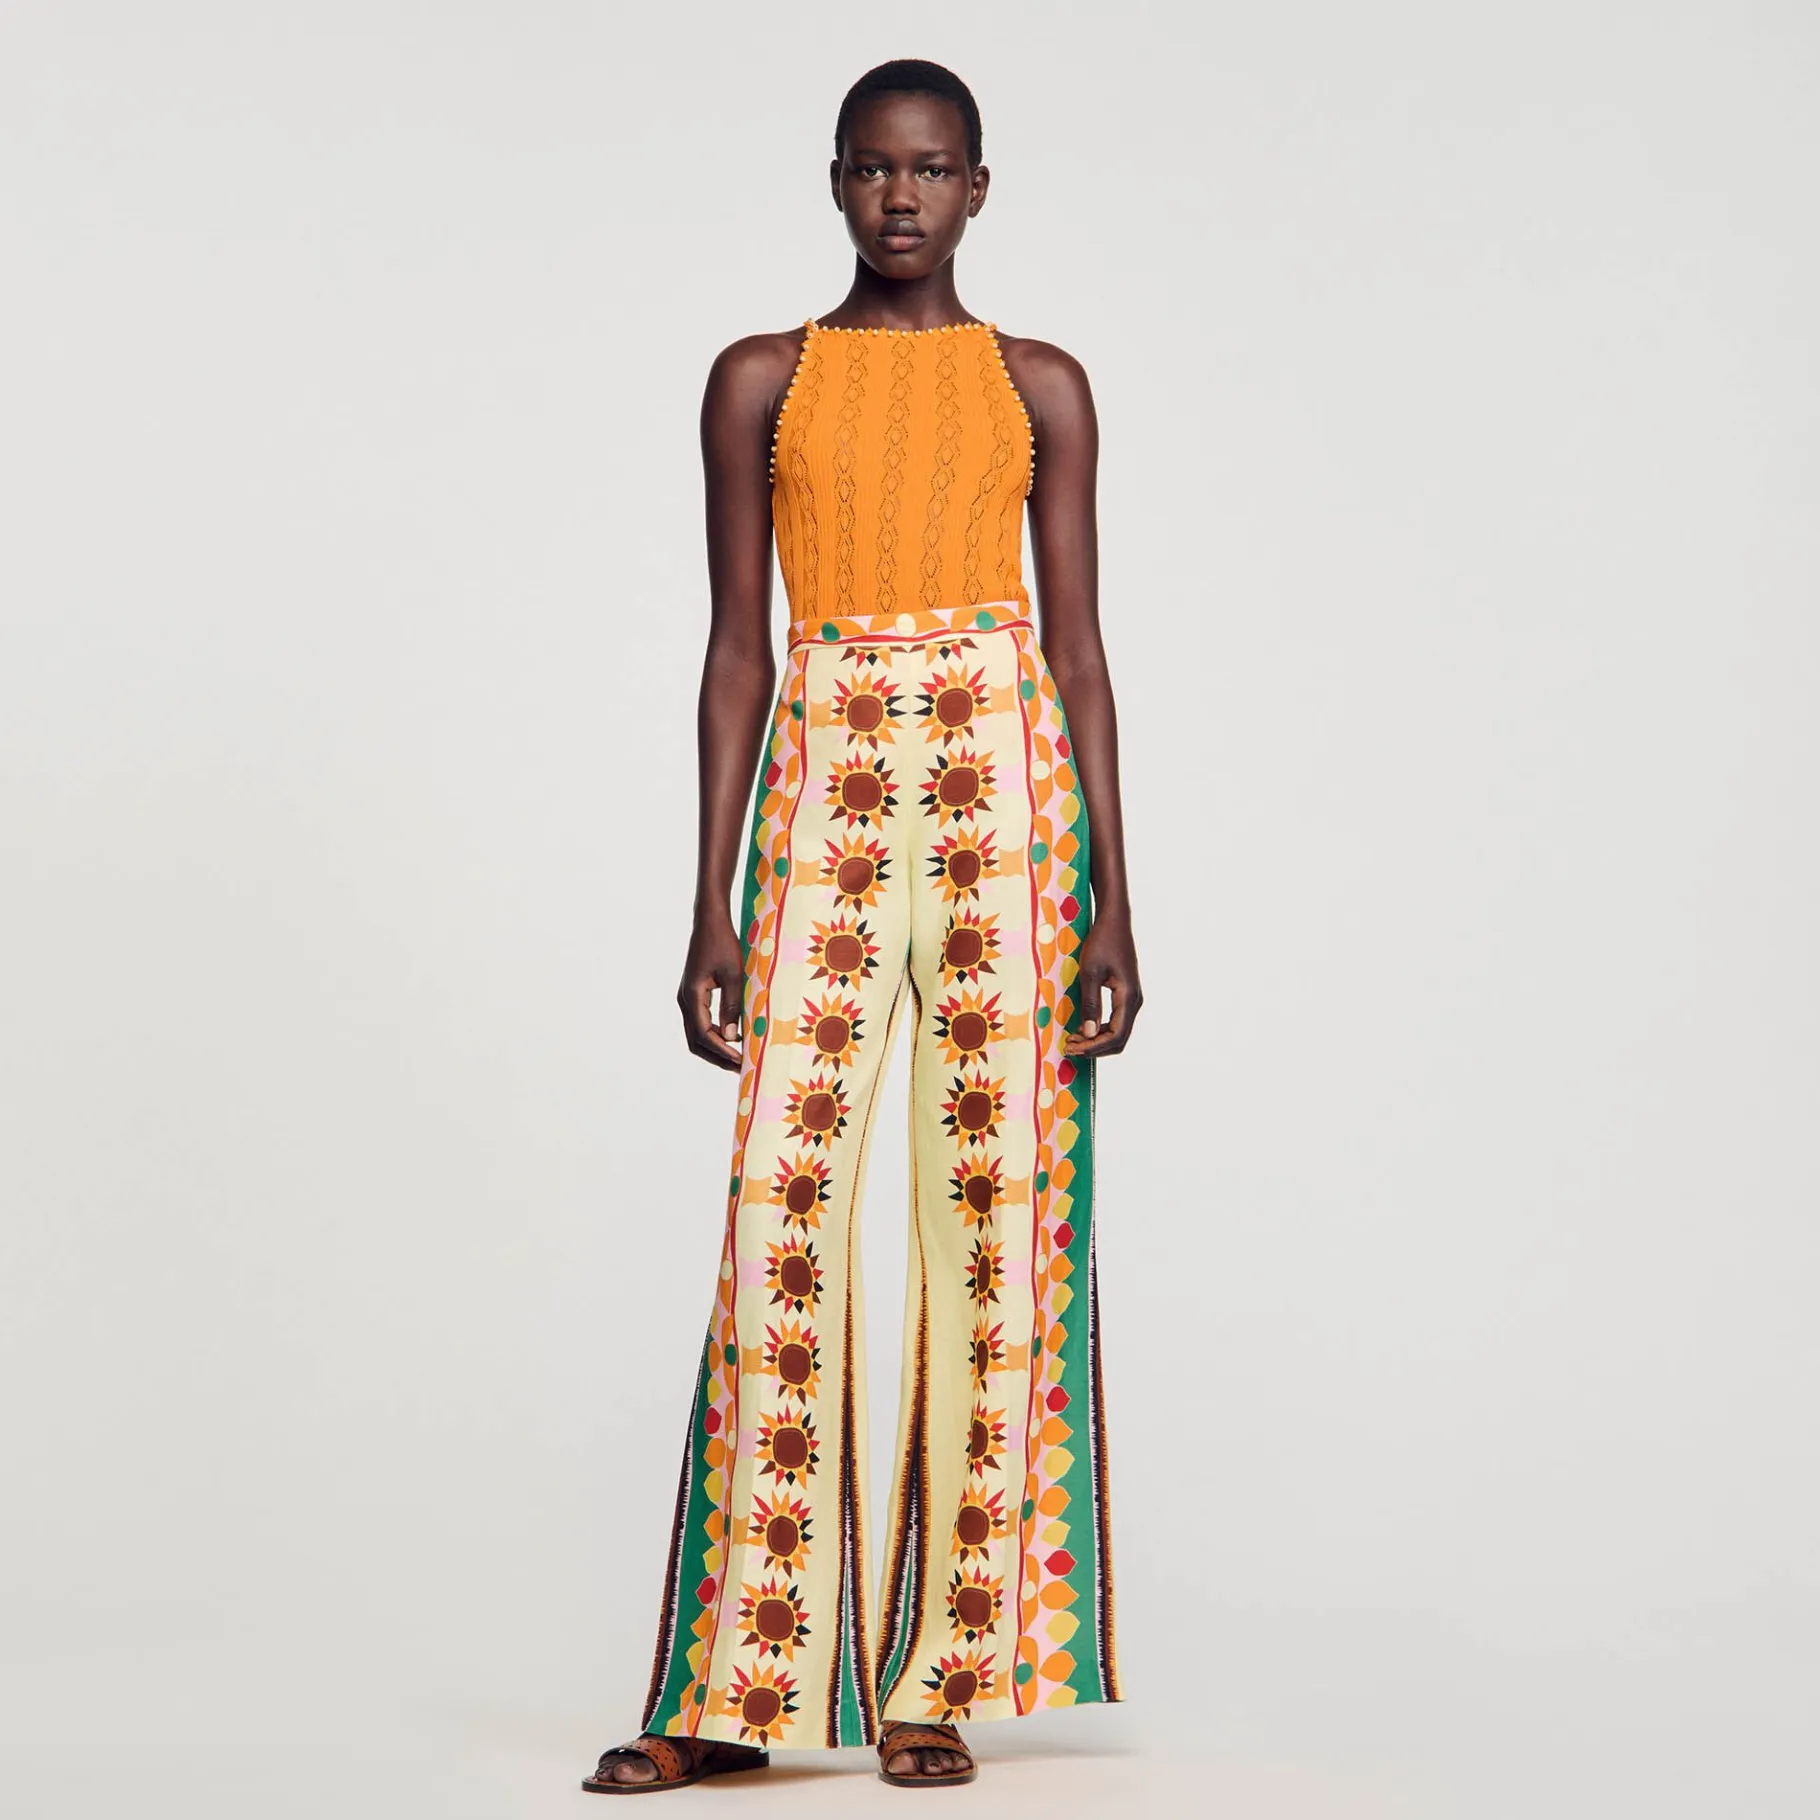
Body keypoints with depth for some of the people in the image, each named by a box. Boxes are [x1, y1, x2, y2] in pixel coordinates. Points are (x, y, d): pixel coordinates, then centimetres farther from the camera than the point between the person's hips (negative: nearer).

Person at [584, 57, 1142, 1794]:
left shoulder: (1038, 386, 9)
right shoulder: (762, 382, 10)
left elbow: (1080, 649, 7)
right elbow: (737, 648, 7)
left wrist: (1111, 908, 1)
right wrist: (711, 913, 1)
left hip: (1002, 785, 0)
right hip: (825, 788, 0)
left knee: (989, 1210, -2)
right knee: (785, 1212, -5)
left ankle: (934, 1677, 6)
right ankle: (736, 1688, 0)